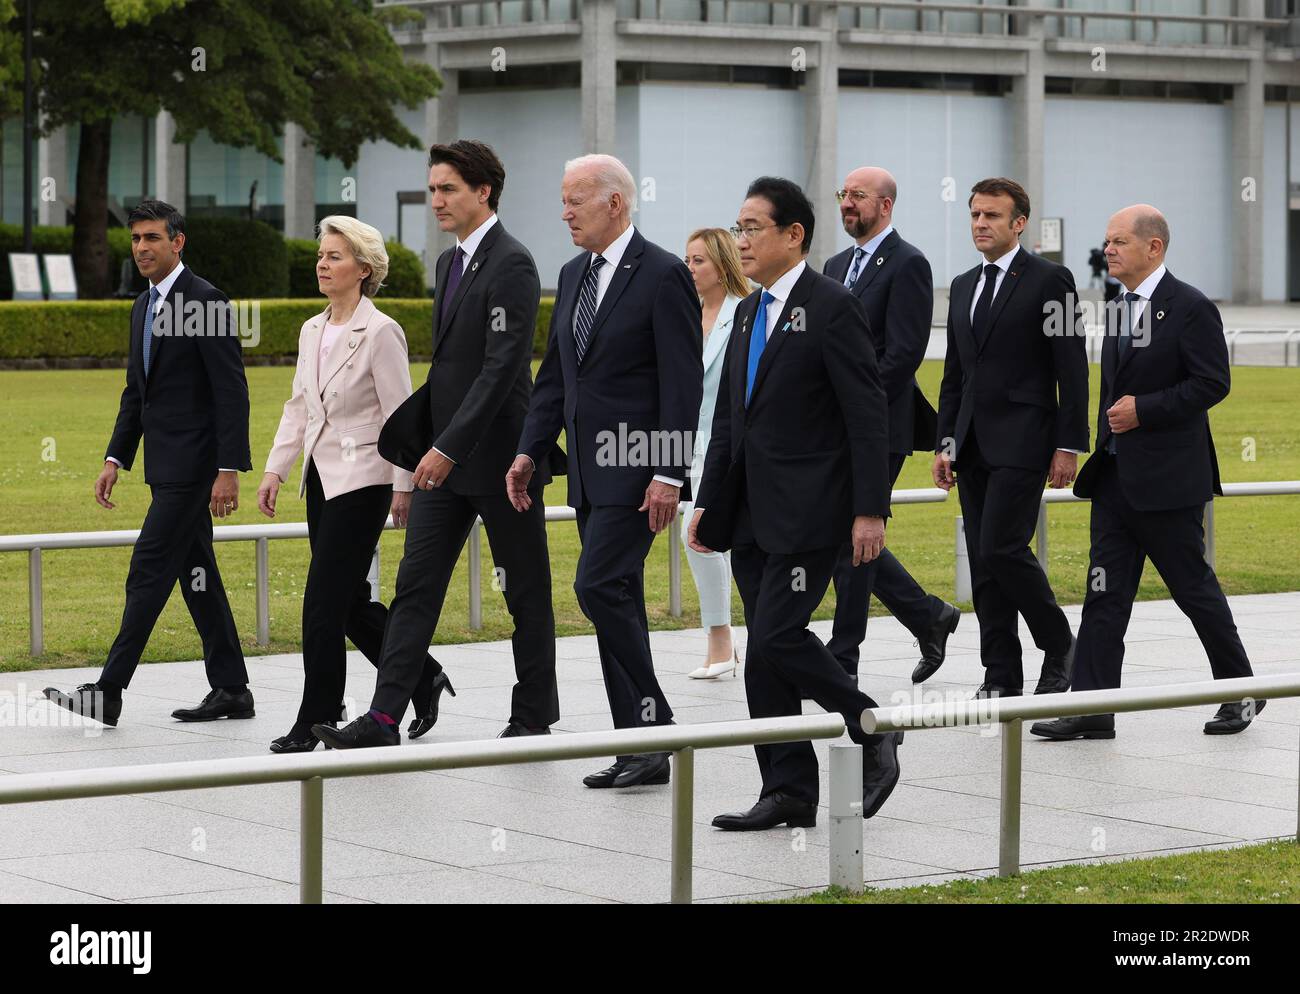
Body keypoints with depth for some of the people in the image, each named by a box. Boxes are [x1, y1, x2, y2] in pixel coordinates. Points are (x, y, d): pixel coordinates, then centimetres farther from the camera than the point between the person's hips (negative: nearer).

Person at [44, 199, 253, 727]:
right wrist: (115, 460, 13)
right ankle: (230, 690, 16)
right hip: (167, 466, 9)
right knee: (196, 575, 11)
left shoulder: (206, 301, -13)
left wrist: (229, 470, -20)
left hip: (192, 465, -9)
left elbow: (231, 391, -16)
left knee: (149, 571, -11)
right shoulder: (143, 308, 15)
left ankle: (108, 692, -11)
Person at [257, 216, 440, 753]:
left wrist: (404, 487, -13)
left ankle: (314, 722, -3)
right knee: (350, 601, 11)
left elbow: (399, 415, -12)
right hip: (322, 478, 8)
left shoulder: (380, 332, -11)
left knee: (324, 602, -9)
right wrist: (275, 469, 8)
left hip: (362, 480, -8)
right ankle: (422, 676, 28)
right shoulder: (312, 331, 11)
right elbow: (299, 406, 16)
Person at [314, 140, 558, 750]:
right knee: (416, 586, 0)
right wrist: (413, 438, 16)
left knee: (526, 592, 5)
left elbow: (502, 365, -22)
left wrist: (449, 447, -26)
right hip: (445, 456, 9)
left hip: (498, 454, -9)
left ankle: (534, 718, 16)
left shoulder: (512, 265, -14)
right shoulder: (450, 263, 14)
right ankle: (384, 718, -4)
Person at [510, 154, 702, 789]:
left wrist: (669, 474, -19)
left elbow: (683, 383, -14)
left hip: (636, 468, -8)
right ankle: (638, 745, 12)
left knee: (599, 587, -17)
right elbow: (555, 373, 19)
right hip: (590, 468, 8)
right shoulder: (574, 275, 14)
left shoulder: (663, 276, -10)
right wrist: (530, 452, 11)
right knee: (616, 601, 8)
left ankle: (651, 726, -8)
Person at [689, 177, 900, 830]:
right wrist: (709, 504, 15)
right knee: (764, 654, 6)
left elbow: (867, 415, -13)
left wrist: (870, 510, -18)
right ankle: (789, 794, 11)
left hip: (809, 511, -8)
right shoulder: (749, 312, 16)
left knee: (776, 639, -15)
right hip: (752, 516, 8)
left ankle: (872, 731, 5)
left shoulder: (832, 307, -10)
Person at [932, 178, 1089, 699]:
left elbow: (1072, 369, -7)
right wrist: (945, 443, 12)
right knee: (983, 561, 5)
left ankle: (1059, 645, 5)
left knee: (1003, 549, -14)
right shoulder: (963, 287, 16)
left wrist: (1068, 445, -12)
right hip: (973, 445, 7)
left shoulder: (1049, 280, -5)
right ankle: (1001, 676, 9)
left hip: (1022, 441, -7)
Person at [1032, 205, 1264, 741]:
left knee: (1194, 587, 2)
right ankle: (1093, 709, -1)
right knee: (1105, 591, 1)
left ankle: (1240, 691, 19)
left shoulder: (1191, 308, -10)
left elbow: (1212, 383, -15)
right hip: (1115, 476, 8)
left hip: (1167, 477, -7)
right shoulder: (1118, 311, 15)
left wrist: (1144, 410, -18)